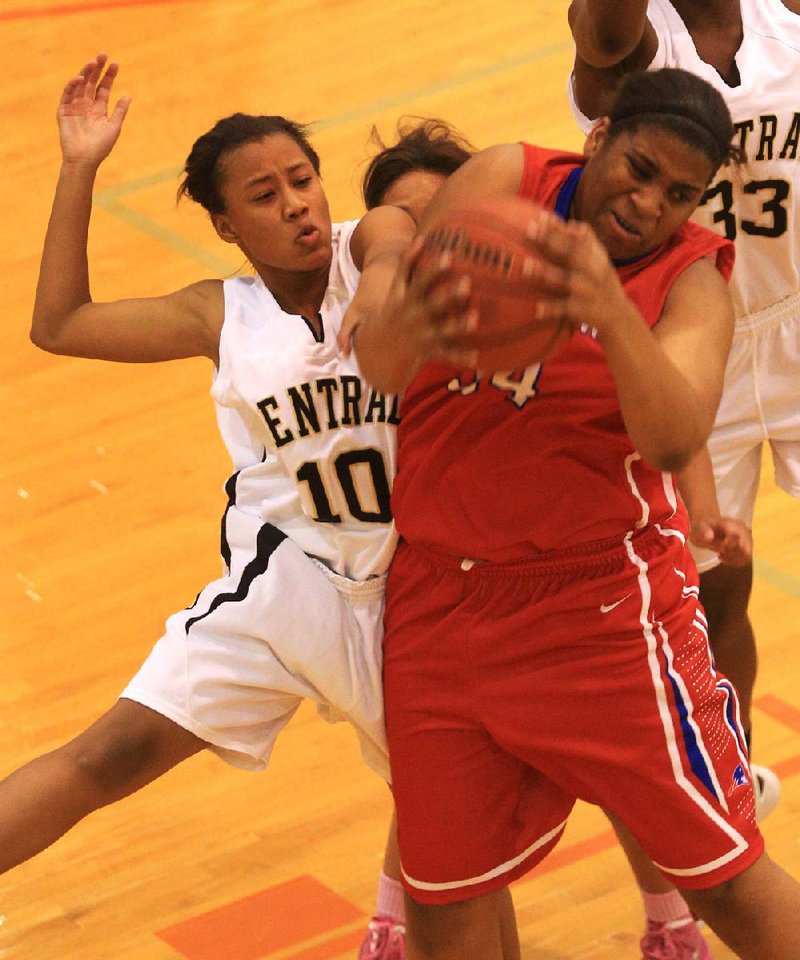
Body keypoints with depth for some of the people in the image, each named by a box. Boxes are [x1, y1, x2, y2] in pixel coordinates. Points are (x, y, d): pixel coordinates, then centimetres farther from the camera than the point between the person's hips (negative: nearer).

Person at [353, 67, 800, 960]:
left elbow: (675, 440, -26)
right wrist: (404, 326, -38)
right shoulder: (503, 183, -4)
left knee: (721, 876, 1)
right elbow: (377, 366, -13)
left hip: (604, 610, -2)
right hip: (439, 599, 2)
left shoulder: (690, 277, -7)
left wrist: (608, 306, -43)